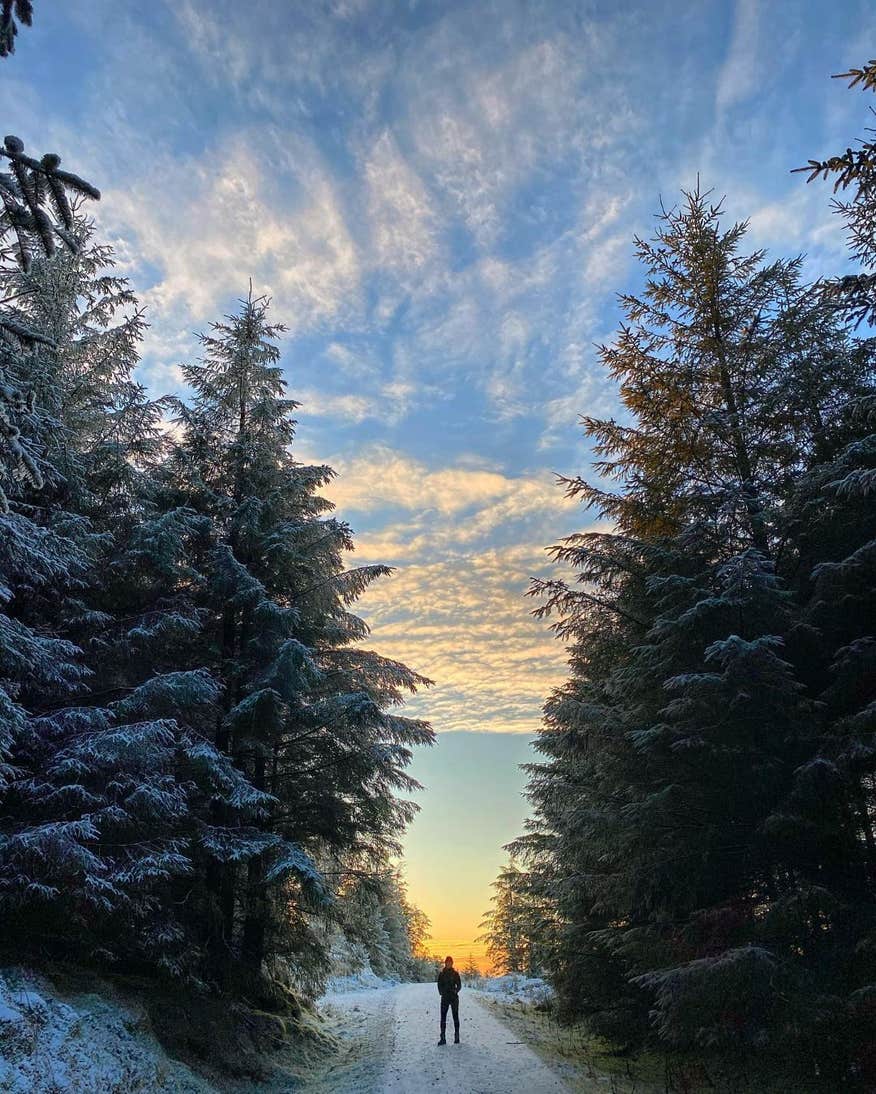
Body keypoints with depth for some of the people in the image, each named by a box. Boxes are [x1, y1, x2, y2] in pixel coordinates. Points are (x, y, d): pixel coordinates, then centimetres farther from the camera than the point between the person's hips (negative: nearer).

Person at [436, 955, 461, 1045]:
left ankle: (457, 1037, 10)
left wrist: (455, 991, -14)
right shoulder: (441, 974, 5)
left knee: (455, 1017, 2)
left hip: (454, 997, -1)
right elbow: (439, 985, 5)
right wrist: (441, 992, -11)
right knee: (443, 1017, -3)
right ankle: (443, 1038, -1)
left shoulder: (455, 973, 3)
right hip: (445, 997, 1)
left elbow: (459, 985, 3)